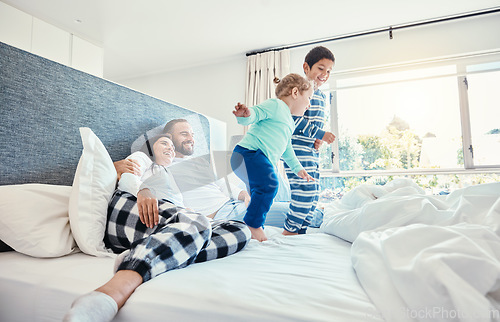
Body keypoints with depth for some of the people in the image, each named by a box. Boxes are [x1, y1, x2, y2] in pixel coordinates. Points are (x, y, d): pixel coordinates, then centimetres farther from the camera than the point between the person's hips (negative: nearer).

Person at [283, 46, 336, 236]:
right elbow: (294, 120, -18)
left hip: (312, 152, 9)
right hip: (296, 149, -9)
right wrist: (320, 134, -18)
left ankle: (301, 231, 22)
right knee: (306, 190, -12)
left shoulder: (322, 97, 18)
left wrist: (317, 141, 3)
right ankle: (290, 229, 6)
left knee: (314, 195, 10)